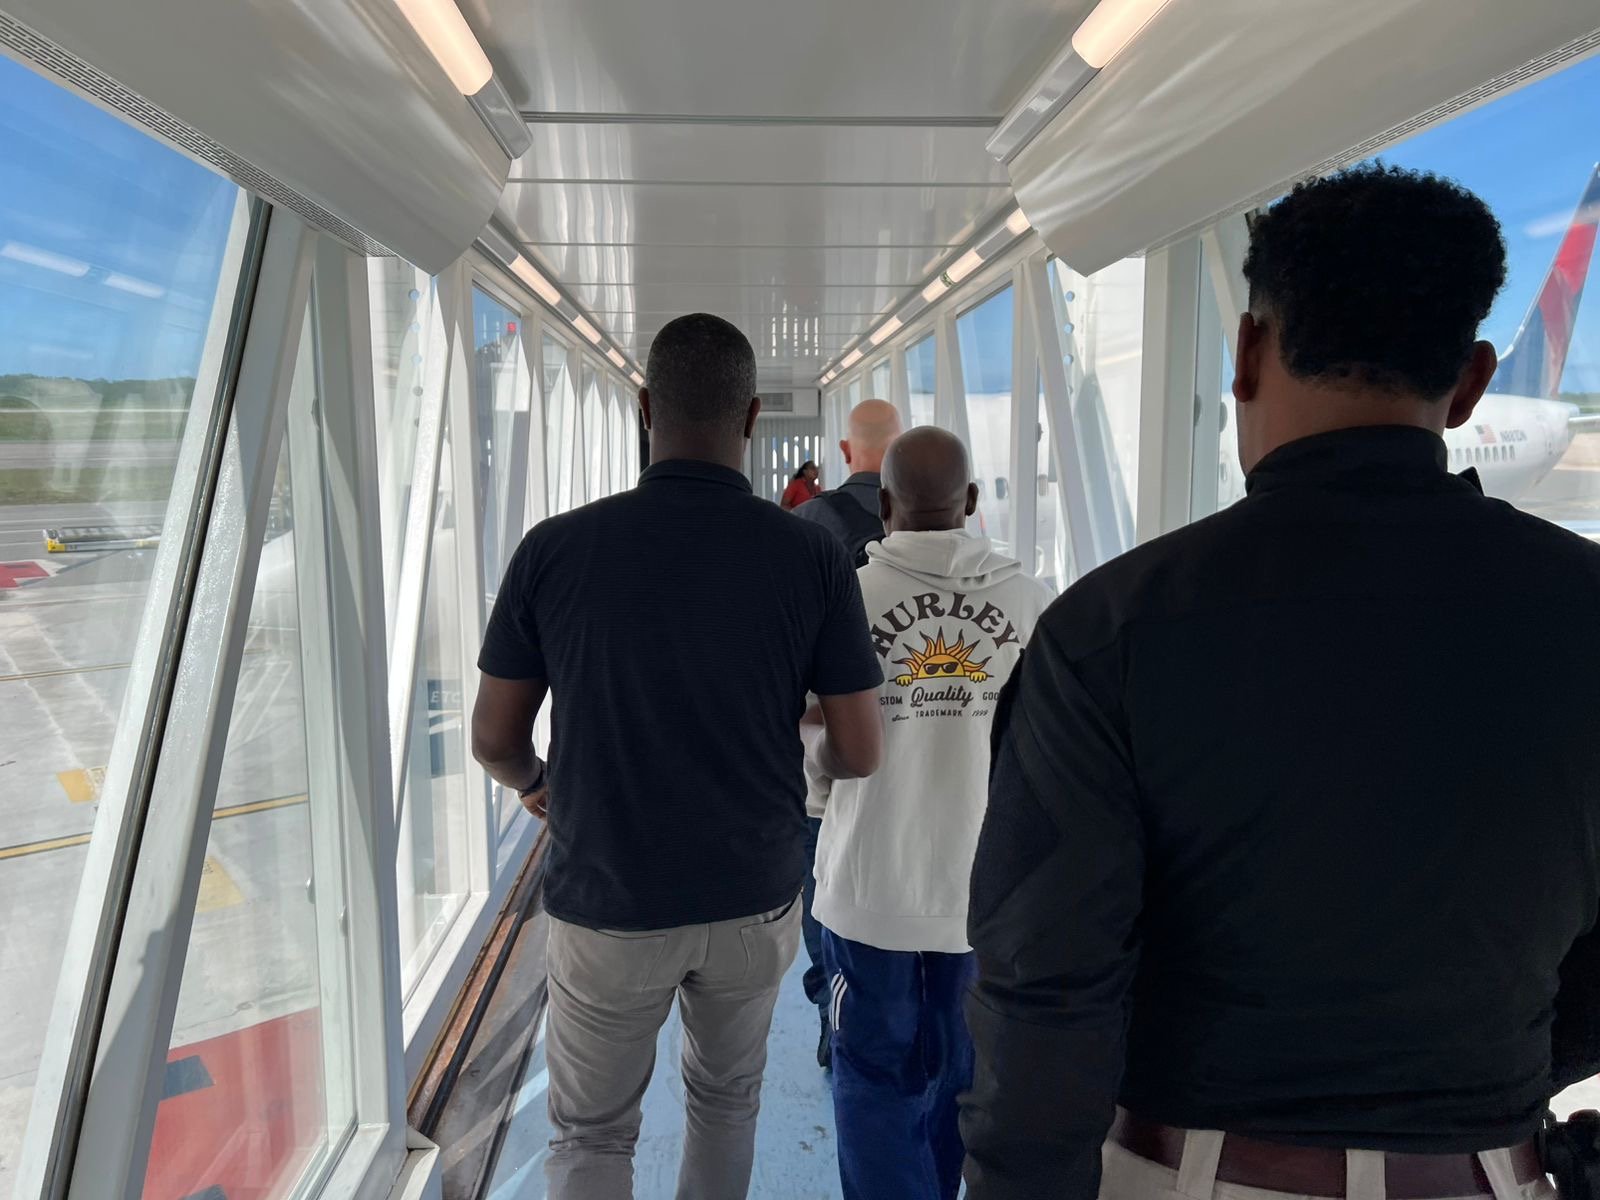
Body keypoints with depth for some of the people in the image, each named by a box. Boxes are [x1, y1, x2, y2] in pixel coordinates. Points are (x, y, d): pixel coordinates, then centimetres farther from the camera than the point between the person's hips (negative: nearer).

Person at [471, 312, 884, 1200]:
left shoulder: (555, 549, -13)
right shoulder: (811, 556, -13)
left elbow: (493, 738, -5)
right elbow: (858, 754, -8)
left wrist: (531, 784, 18)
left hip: (606, 903, -1)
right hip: (754, 897, 2)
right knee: (726, 1098, 27)